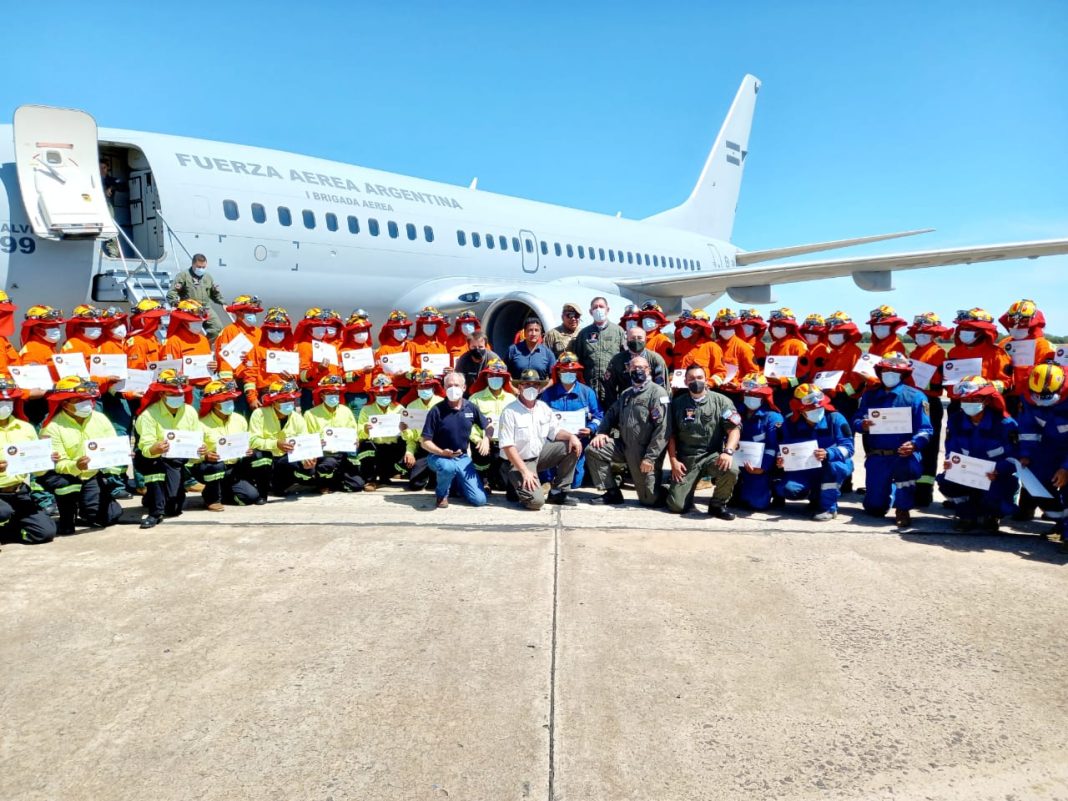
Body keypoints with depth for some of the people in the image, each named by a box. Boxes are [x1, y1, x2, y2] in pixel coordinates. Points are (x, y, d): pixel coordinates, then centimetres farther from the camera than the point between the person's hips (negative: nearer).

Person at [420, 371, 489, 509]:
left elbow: (488, 427, 13)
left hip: (463, 457, 4)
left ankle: (455, 482, 25)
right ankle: (441, 493, -7)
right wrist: (442, 452, -27)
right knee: (448, 467, -42)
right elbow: (425, 442, -11)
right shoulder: (437, 411, -12)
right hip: (439, 456, -4)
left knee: (479, 500, -6)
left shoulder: (471, 408, -1)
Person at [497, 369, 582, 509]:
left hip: (539, 454, 7)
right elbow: (507, 446, -19)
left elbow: (555, 432, 9)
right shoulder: (510, 412, -17)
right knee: (536, 500, -26)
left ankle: (558, 493, 2)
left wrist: (571, 436, -14)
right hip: (519, 461, -7)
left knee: (572, 447, -7)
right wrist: (525, 471, -24)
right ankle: (518, 485, 9)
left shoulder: (544, 408, 3)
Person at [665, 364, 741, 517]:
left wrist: (728, 451, -21)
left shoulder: (721, 401, 3)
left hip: (712, 455, -1)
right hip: (686, 459, 1)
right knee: (676, 506, -13)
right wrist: (673, 461, -1)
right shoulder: (677, 403, 8)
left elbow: (734, 429, -4)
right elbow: (671, 435, 9)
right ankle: (686, 489, 26)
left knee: (731, 470, -35)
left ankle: (717, 504, -6)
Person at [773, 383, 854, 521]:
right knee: (787, 489, -24)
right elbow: (785, 449, -1)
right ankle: (816, 496, 11)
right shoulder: (791, 423, -7)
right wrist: (781, 460, -25)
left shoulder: (835, 418, -14)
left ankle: (829, 507, -19)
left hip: (833, 466, -2)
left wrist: (827, 454, -40)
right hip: (806, 470, 2)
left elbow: (848, 447, -21)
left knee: (833, 464, -39)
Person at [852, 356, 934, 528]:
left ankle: (903, 509, -14)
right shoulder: (870, 395, 13)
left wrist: (914, 444, -26)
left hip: (903, 454, -3)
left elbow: (926, 429, -6)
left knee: (908, 463, -41)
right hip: (876, 457, 3)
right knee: (875, 509, 2)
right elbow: (856, 421, 7)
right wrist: (861, 424, -18)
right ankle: (889, 487, 40)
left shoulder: (915, 396, 2)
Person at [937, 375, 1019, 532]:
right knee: (945, 482, -25)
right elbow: (951, 452, 0)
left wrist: (998, 470, -34)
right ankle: (967, 515, 4)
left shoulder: (1004, 423, -14)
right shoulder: (955, 421, -1)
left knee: (994, 494, -35)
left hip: (998, 478, -3)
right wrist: (949, 462, -24)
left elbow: (1013, 456, -16)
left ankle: (990, 516, 7)